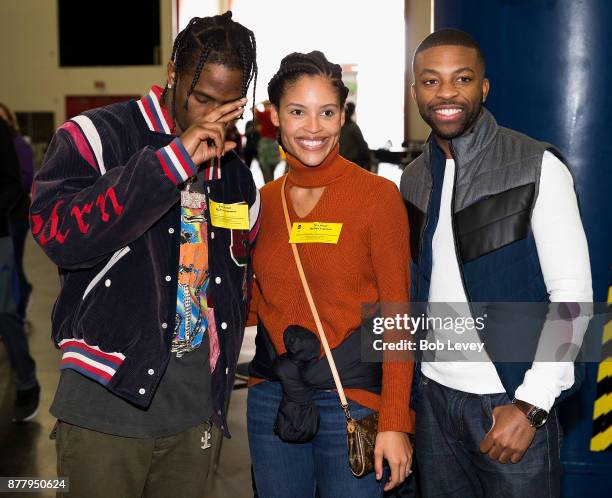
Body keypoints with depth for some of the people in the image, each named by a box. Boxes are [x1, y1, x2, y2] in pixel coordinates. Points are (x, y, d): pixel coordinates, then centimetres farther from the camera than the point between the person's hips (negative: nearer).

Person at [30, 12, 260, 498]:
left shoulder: (236, 175, 11)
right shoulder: (97, 136, -6)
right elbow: (57, 233, -24)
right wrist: (173, 160, -27)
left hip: (194, 413, 5)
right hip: (107, 406, -5)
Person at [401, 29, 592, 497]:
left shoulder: (537, 167, -9)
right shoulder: (414, 179, 7)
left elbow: (573, 294, -11)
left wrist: (531, 405, -16)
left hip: (514, 401, -4)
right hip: (433, 396, 5)